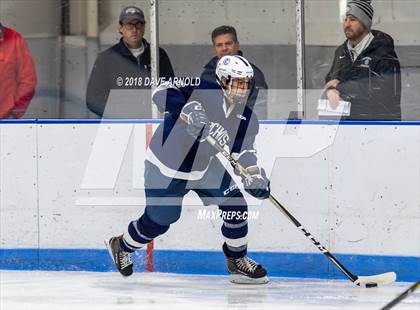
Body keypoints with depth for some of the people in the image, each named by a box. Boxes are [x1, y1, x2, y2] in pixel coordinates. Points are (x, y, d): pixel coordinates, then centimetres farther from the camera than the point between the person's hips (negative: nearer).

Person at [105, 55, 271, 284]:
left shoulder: (247, 119, -8)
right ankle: (121, 246, 34)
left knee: (234, 203, -6)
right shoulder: (203, 92, -27)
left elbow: (243, 151, -9)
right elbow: (162, 93, -35)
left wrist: (255, 176, -28)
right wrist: (186, 110, -51)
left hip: (204, 166, 6)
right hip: (166, 165, -6)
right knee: (158, 220, 4)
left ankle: (237, 260, 13)